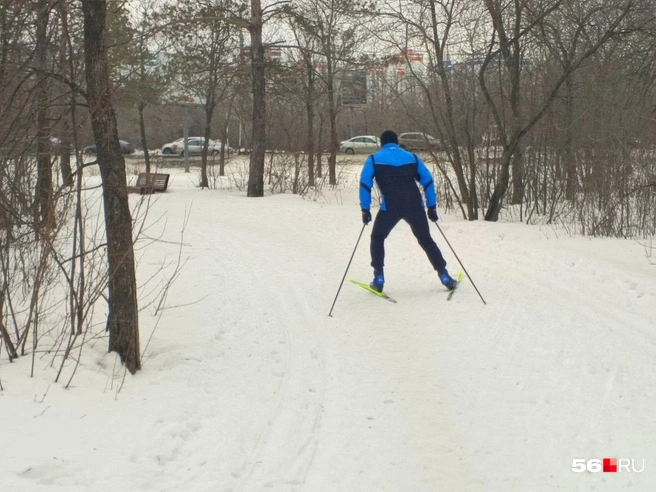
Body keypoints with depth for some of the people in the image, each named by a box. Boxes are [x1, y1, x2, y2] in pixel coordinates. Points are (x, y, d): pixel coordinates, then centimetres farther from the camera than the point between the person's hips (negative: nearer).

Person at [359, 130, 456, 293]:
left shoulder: (374, 159, 12)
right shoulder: (412, 157, 19)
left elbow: (365, 183, 0)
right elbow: (428, 181, 13)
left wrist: (365, 209, 2)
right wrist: (432, 206, 16)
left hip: (390, 207, -2)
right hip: (415, 206, 2)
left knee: (377, 238, 19)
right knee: (426, 240, 18)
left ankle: (378, 279, 10)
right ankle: (444, 276, 14)